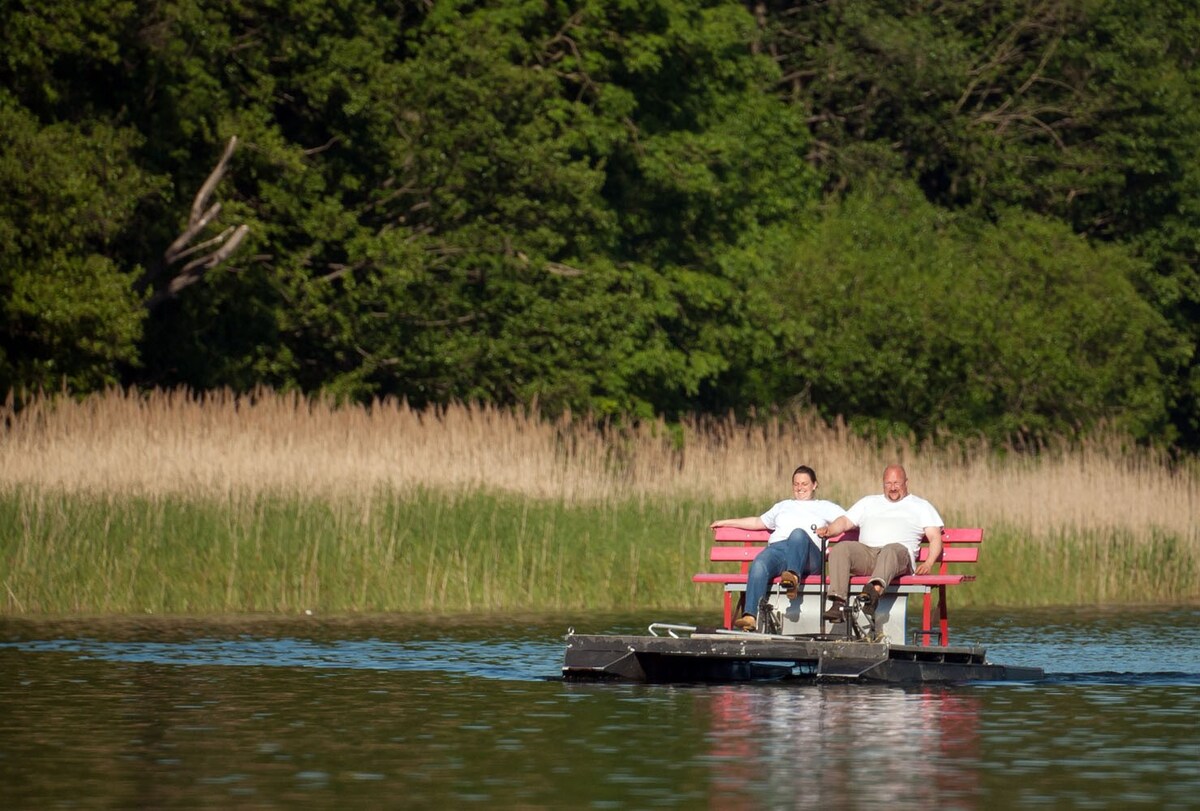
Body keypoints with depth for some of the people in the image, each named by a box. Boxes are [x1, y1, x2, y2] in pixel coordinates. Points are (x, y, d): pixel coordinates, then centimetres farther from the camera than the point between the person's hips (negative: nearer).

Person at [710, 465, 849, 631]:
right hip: (777, 548, 3)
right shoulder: (783, 506, 43)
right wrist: (726, 522, 42)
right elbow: (758, 522, 44)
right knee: (759, 566, -33)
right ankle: (750, 616, -48)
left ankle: (793, 576, -63)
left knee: (798, 534, -39)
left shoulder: (824, 507, 29)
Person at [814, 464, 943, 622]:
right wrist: (829, 529, 0)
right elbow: (845, 521, 24)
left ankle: (874, 591, -69)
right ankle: (838, 604, -42)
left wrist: (928, 564, -7)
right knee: (839, 549, -28)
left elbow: (935, 538, 12)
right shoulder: (869, 502, 34)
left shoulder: (921, 506, 24)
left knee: (891, 550, -41)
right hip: (866, 552, 3)